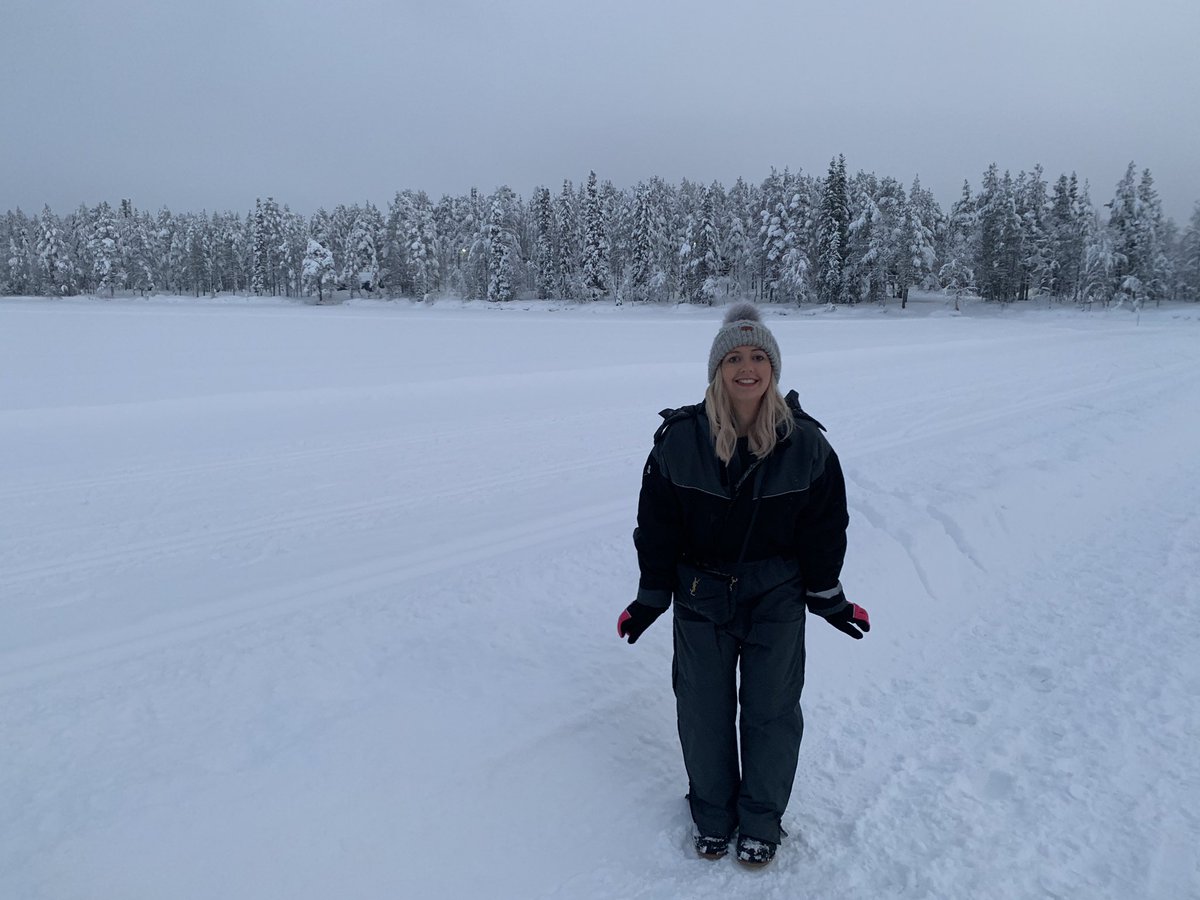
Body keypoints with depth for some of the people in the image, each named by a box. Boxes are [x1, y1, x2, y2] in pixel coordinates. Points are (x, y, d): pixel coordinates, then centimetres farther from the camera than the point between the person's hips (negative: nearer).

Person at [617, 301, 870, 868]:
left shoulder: (805, 443, -10)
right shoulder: (679, 439, -12)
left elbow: (825, 525, 2)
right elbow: (656, 523, -3)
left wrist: (828, 597, 6)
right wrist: (651, 597, 1)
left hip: (777, 598, 0)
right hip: (700, 595, 0)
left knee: (772, 712, 10)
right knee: (703, 713, 12)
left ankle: (762, 821, 34)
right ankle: (712, 814, 36)